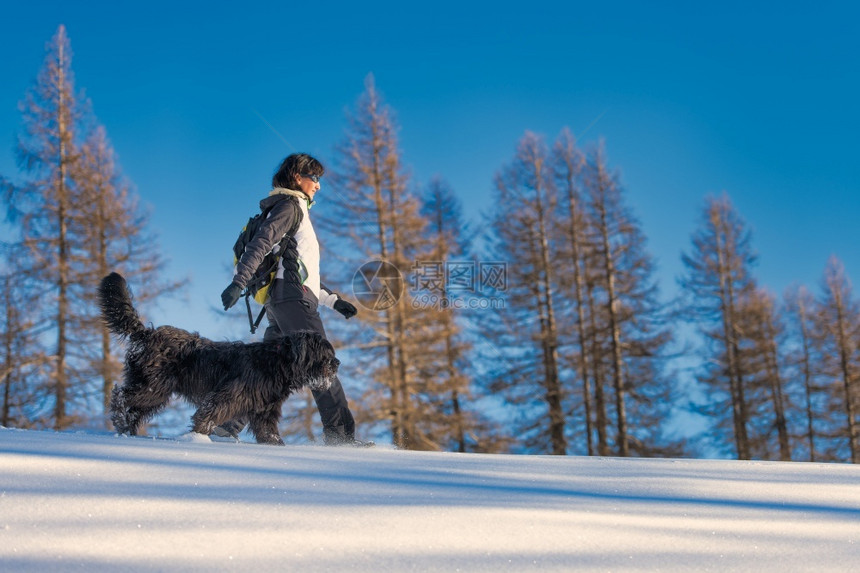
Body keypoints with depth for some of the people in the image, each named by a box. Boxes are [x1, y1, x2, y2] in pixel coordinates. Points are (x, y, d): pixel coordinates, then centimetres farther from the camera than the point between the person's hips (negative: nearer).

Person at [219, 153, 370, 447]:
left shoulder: (296, 211, 28)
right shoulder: (289, 206, -1)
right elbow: (260, 243, -17)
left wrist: (332, 299, 25)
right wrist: (238, 282, -29)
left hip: (280, 301, 10)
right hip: (294, 298, -10)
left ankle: (226, 425, 6)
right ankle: (340, 434, -17)